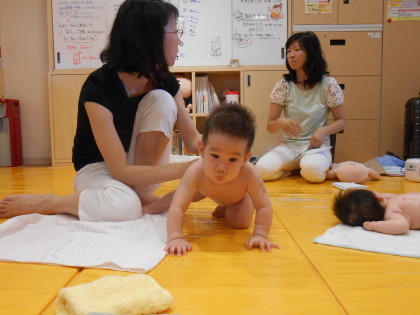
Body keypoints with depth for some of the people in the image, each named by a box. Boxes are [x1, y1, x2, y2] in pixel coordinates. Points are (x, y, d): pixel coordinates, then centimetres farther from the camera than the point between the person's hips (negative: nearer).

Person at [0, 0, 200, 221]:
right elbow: (122, 171, -30)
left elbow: (192, 140, -8)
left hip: (140, 162, 5)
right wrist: (186, 168, -34)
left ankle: (141, 193, -11)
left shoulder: (164, 81, -10)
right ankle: (43, 203, -8)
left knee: (161, 99, -20)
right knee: (125, 207, -39)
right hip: (97, 168, -5)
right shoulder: (98, 88, -29)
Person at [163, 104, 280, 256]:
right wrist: (175, 237, -62)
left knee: (240, 222, -11)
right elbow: (177, 208, -50)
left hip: (239, 195, -1)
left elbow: (264, 207, -40)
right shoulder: (195, 172, -47)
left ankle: (226, 208, 21)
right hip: (205, 188, 1)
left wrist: (260, 235, -50)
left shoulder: (249, 175, -48)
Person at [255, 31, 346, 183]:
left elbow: (341, 121, 3)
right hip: (289, 145, 2)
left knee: (312, 170, -36)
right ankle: (300, 164, 0)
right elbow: (270, 127, 1)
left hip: (317, 145, -2)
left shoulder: (328, 84, -2)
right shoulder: (284, 85, 1)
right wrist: (280, 122, -23)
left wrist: (323, 131, -17)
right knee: (262, 168, -27)